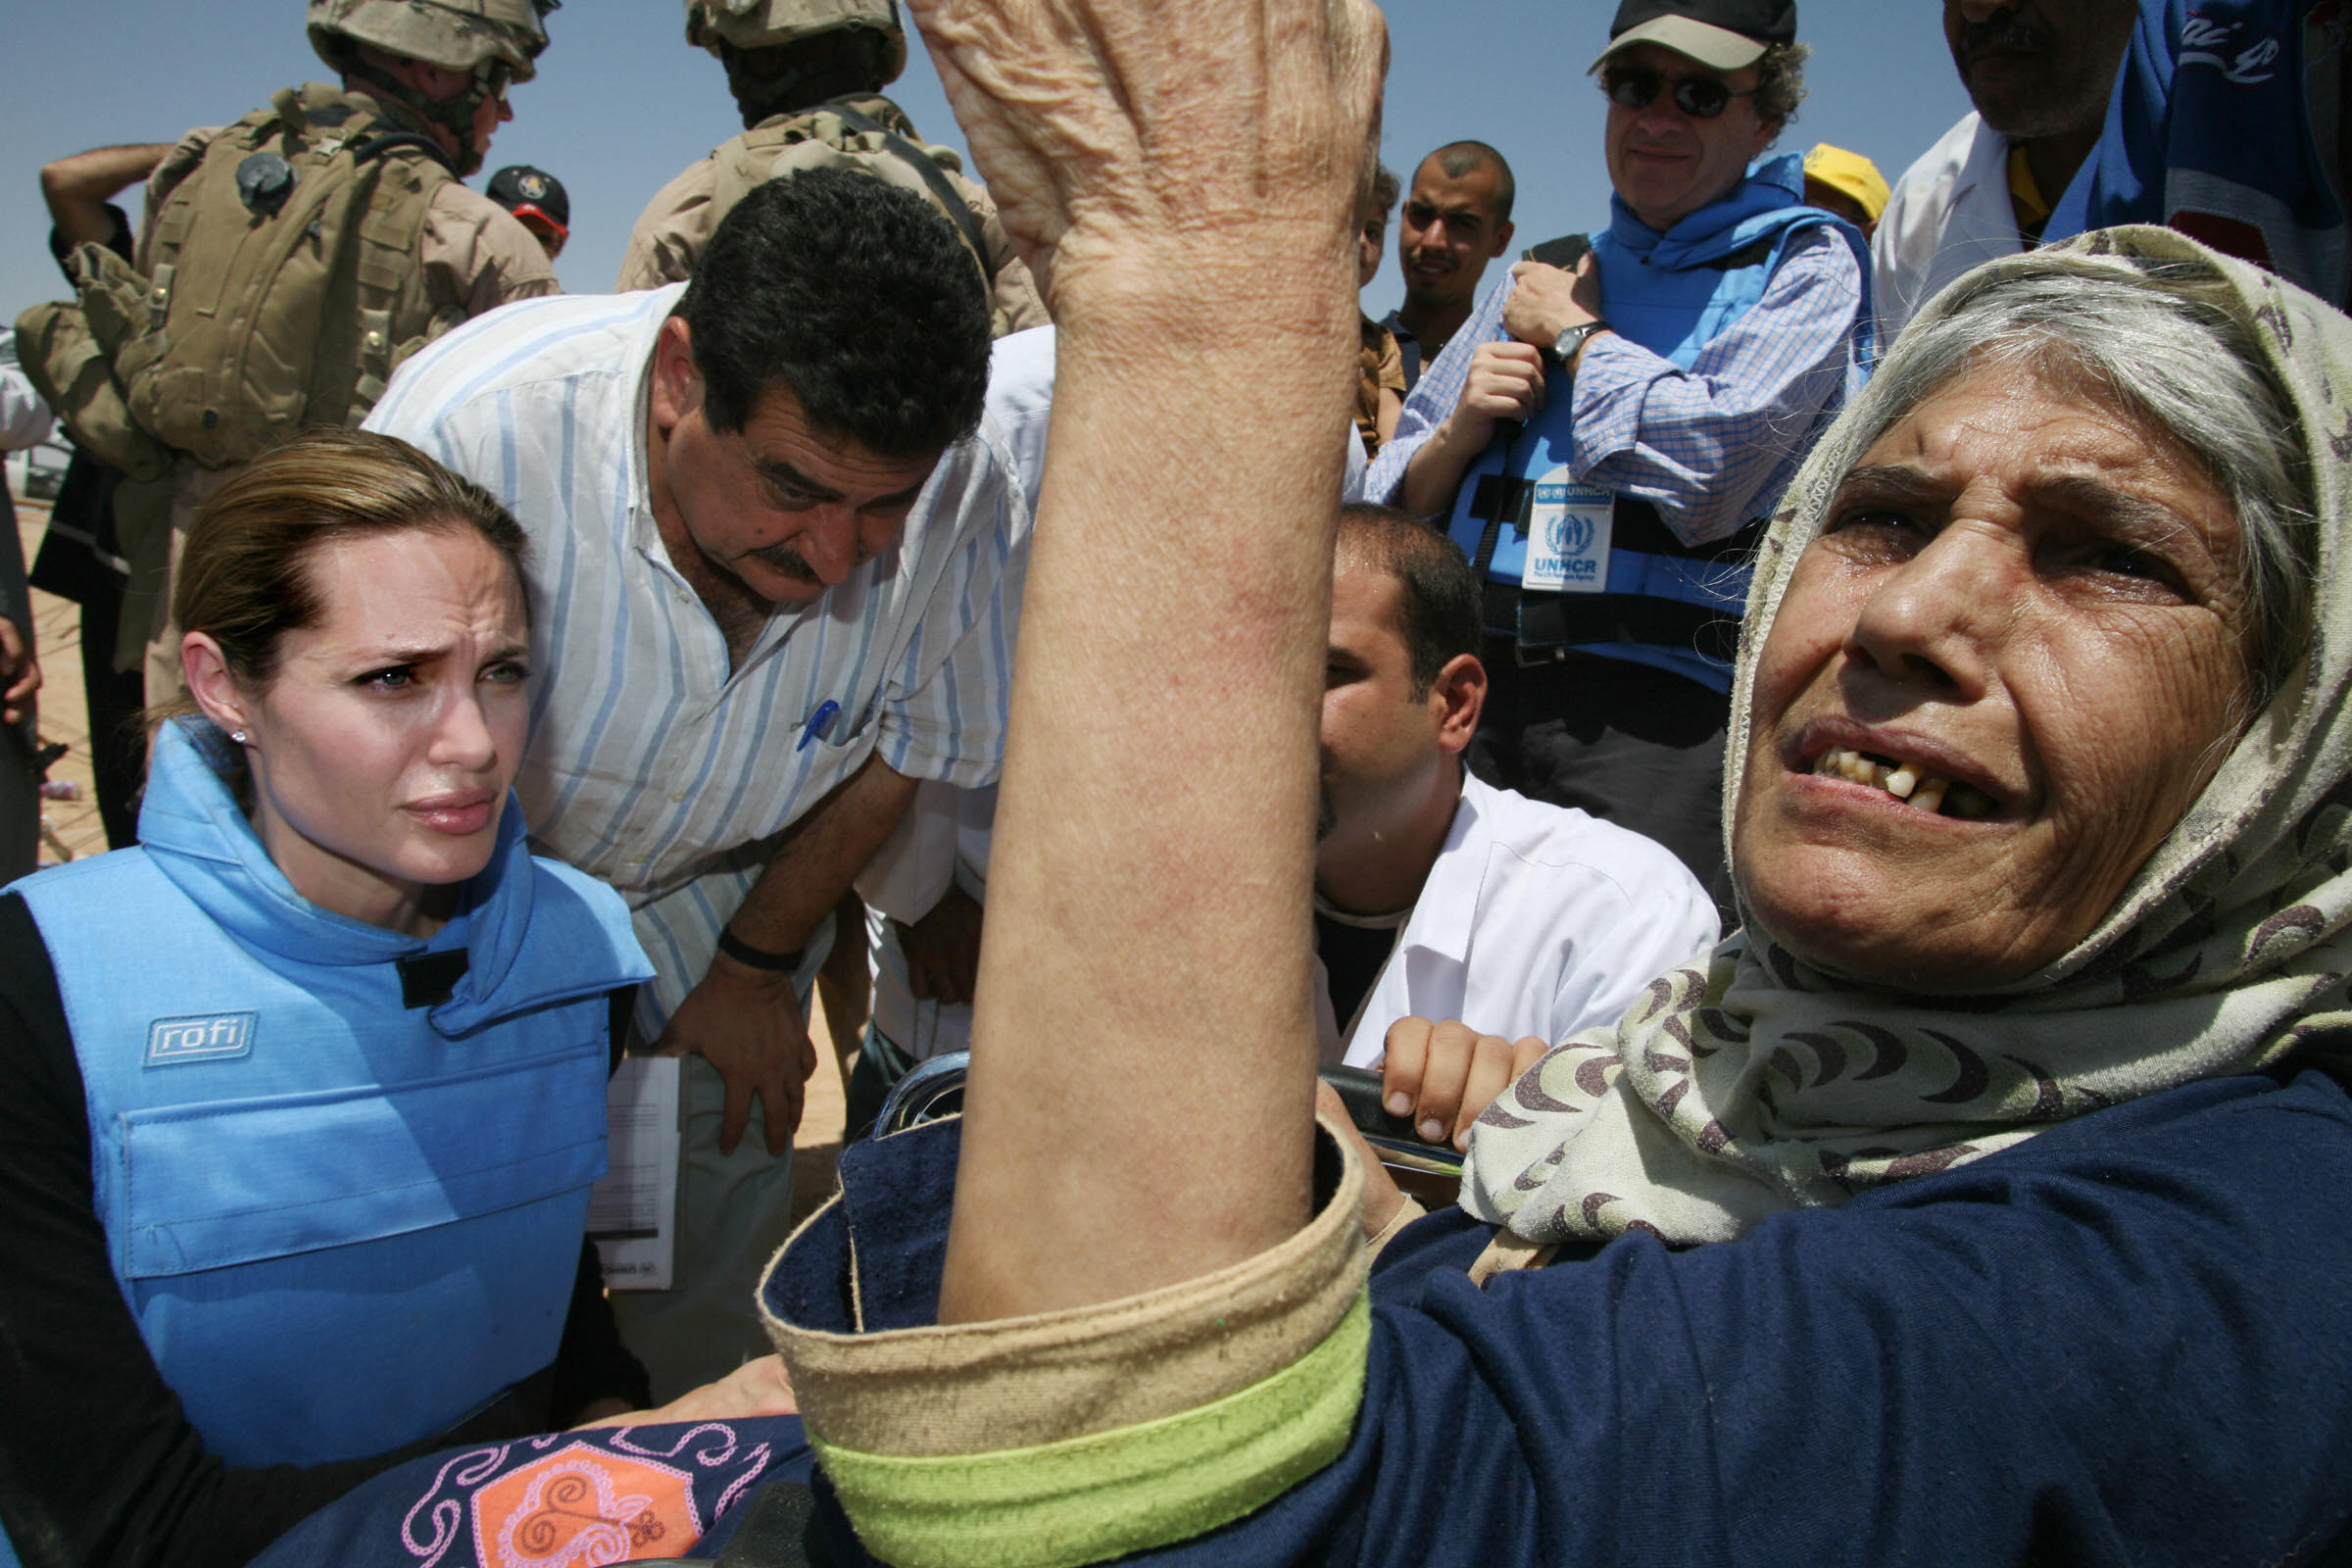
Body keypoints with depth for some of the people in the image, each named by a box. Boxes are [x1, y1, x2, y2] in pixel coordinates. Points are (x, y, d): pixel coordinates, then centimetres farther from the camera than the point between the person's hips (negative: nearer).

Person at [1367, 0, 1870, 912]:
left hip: (1659, 703, -4)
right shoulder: (1545, 276, 21)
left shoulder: (1805, 262, 7)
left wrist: (1573, 332, 2)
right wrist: (1460, 433, -2)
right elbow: (1392, 507, 20)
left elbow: (1710, 463, -12)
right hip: (1469, 681, 4)